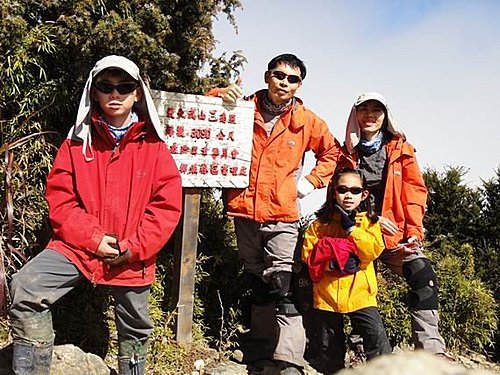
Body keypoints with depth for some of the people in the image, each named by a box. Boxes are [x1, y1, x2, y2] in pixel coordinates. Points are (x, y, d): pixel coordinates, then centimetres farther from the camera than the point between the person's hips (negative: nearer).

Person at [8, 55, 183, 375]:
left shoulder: (153, 146, -3)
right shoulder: (77, 143, 1)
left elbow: (167, 204, -6)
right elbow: (59, 198, -2)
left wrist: (132, 248, -14)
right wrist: (93, 238, -15)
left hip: (133, 256, 0)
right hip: (78, 246, 1)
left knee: (135, 329, 14)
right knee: (25, 288, -20)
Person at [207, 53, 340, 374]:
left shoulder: (307, 121, 2)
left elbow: (333, 152, 15)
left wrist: (310, 182, 2)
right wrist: (221, 96, -9)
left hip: (282, 216, -2)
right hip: (244, 212, 3)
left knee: (284, 288, -11)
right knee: (258, 285, 16)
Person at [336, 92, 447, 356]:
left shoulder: (401, 150, 8)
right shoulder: (346, 153, 8)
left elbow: (414, 191, 4)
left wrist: (414, 231, -8)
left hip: (397, 234, 0)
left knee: (423, 276, -23)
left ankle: (431, 348, -23)